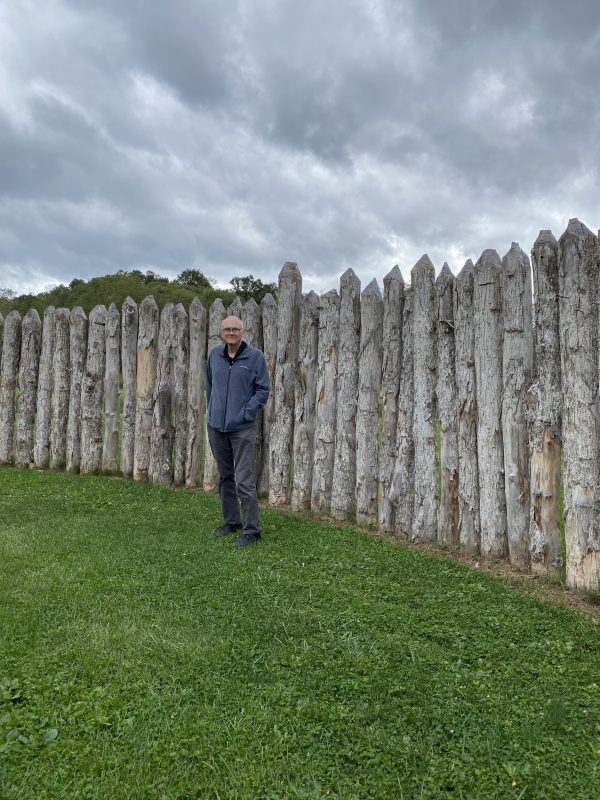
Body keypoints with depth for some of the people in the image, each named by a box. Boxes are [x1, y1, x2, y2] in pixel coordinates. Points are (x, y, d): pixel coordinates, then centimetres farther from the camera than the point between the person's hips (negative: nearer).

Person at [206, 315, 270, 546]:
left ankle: (251, 530, 5)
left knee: (244, 481, -6)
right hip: (216, 427, 5)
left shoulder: (255, 356, -6)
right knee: (225, 477, 16)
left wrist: (245, 413, -12)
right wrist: (211, 411, 11)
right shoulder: (214, 355, 7)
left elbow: (262, 390, -5)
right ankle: (232, 522, 31)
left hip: (242, 429, -5)